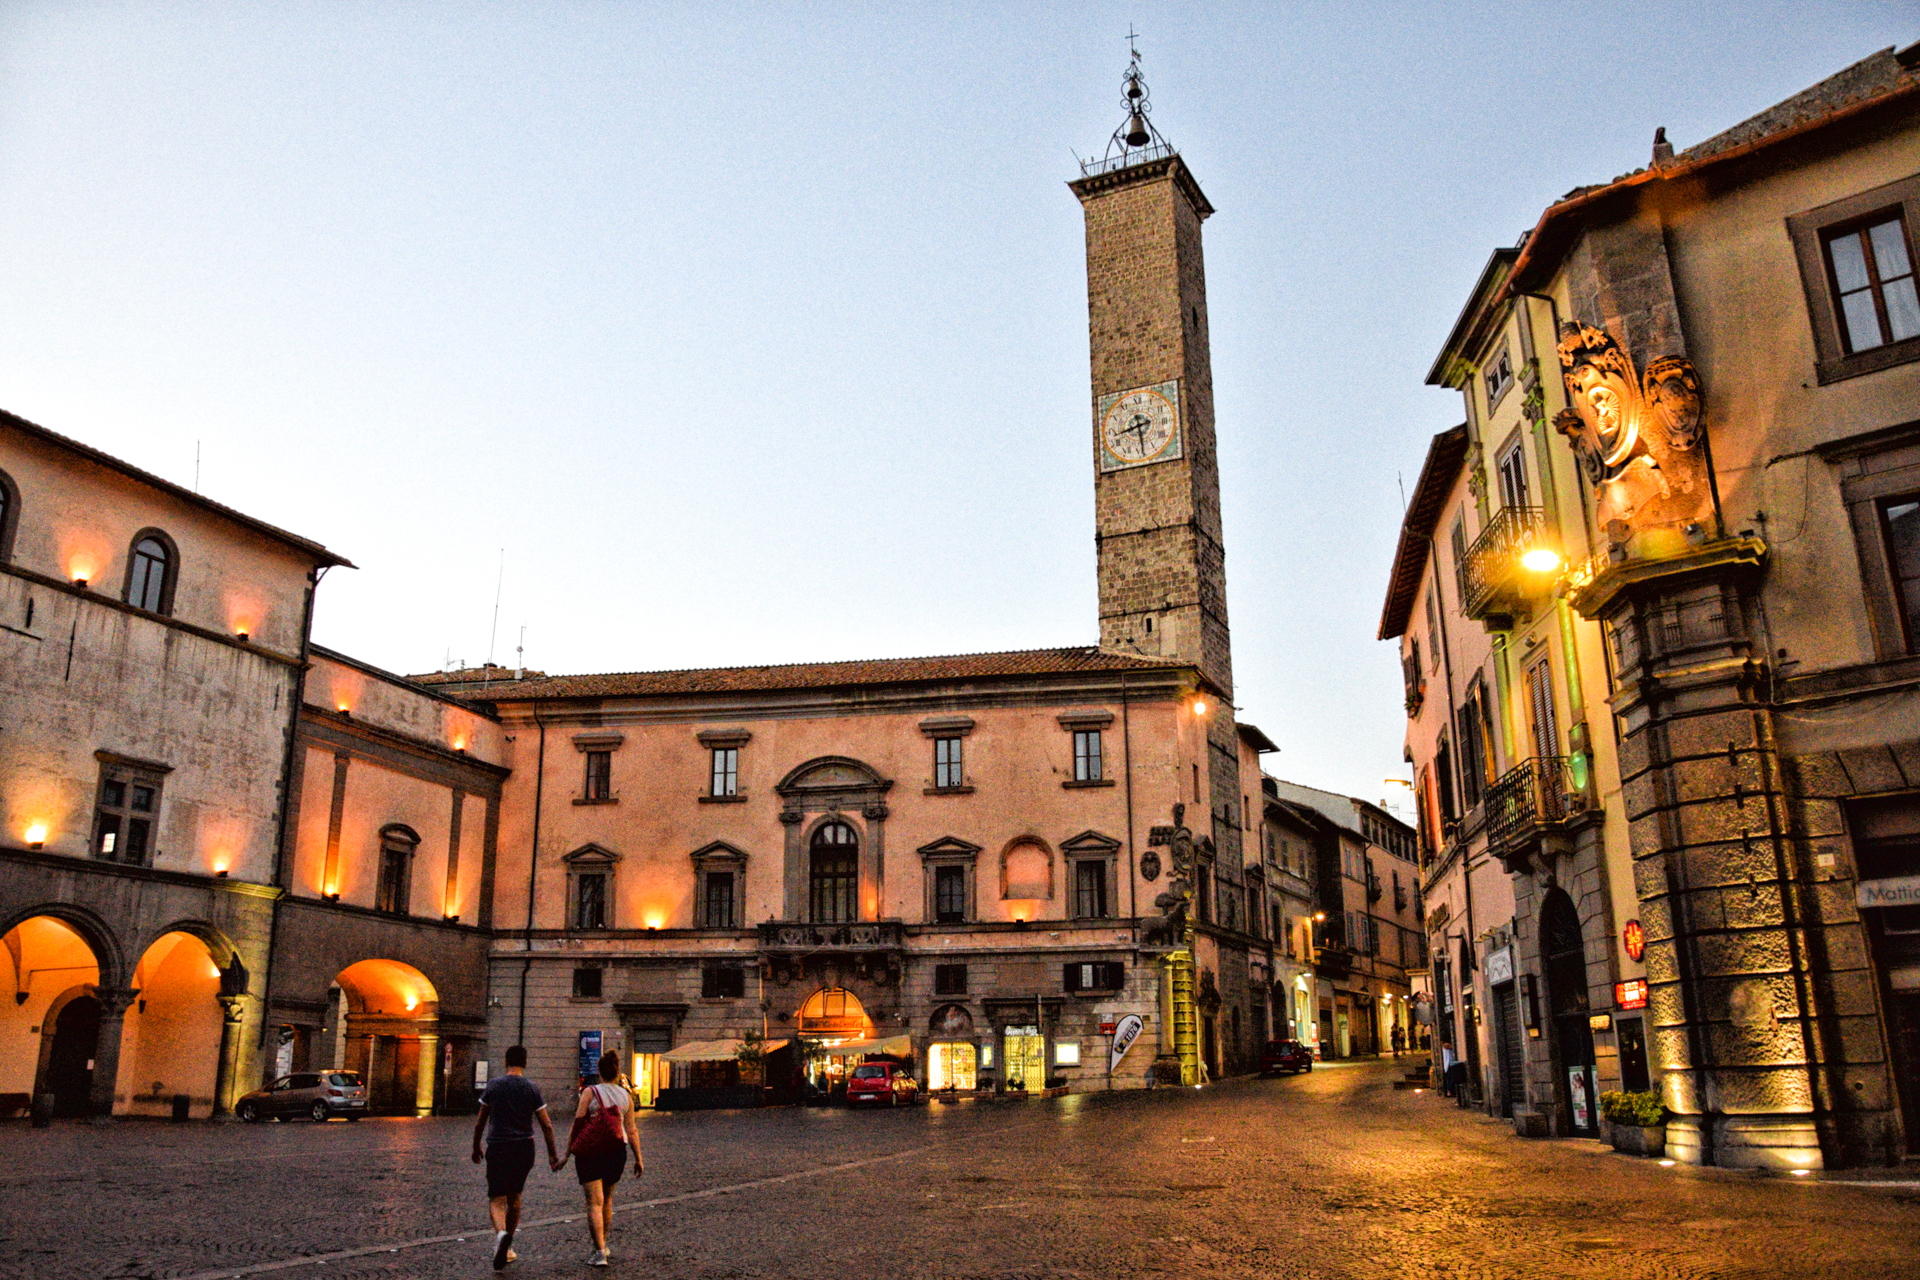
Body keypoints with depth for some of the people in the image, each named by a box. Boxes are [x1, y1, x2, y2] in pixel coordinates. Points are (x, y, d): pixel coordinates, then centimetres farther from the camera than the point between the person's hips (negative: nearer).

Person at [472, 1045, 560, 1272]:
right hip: (524, 1147, 2)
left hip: (498, 1148, -2)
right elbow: (546, 1125, -2)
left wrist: (476, 1147, 19)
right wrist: (552, 1153, 8)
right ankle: (507, 1248, 25)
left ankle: (501, 1233, -29)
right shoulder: (532, 1088, -1)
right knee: (515, 1197, 18)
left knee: (496, 1199, 0)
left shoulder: (493, 1085, -1)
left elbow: (480, 1122, 5)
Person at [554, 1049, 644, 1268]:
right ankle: (603, 1245, 33)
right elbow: (631, 1131, 5)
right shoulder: (625, 1095, 5)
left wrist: (566, 1154, -2)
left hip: (590, 1150, -4)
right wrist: (638, 1159, 11)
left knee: (594, 1203, -2)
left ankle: (599, 1252, -10)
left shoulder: (590, 1092, -5)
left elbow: (577, 1125, -8)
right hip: (617, 1151, 4)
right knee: (607, 1199, 21)